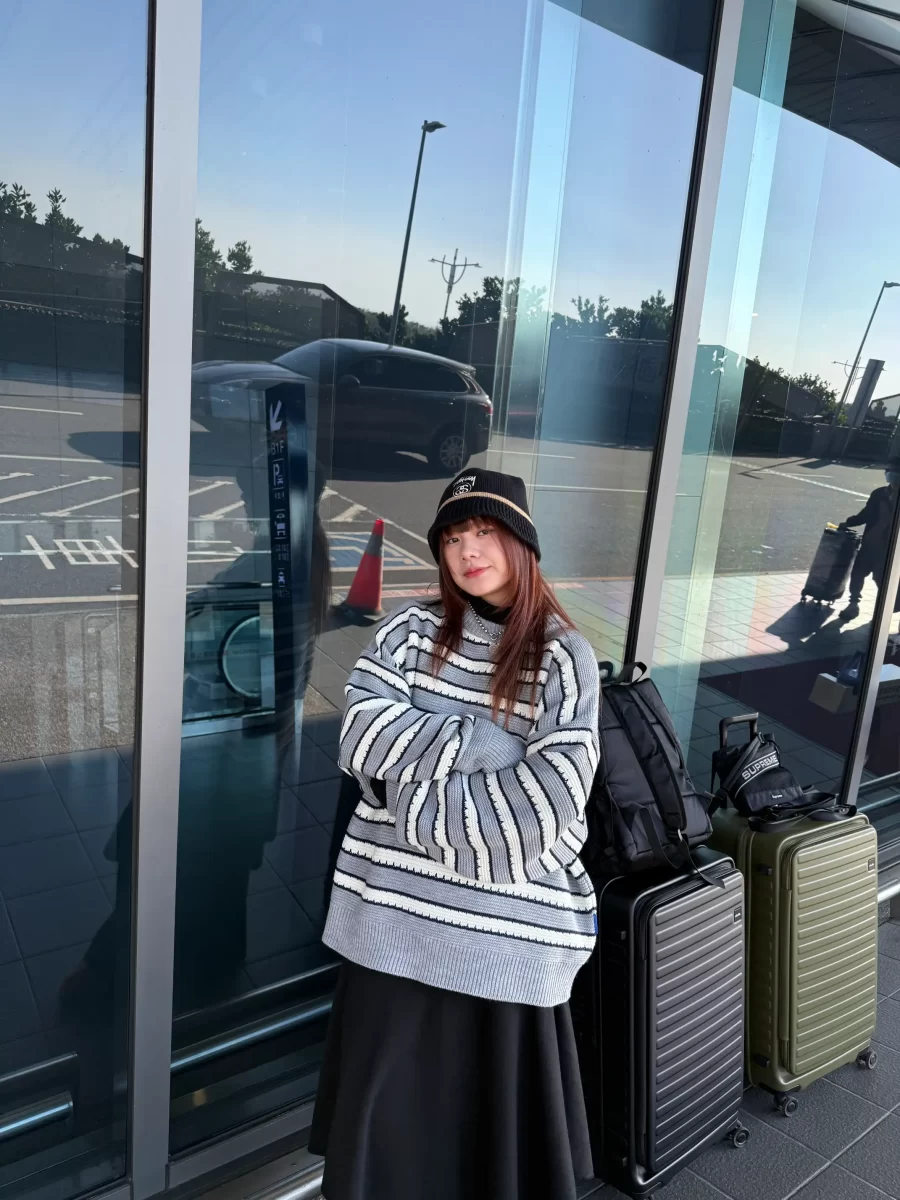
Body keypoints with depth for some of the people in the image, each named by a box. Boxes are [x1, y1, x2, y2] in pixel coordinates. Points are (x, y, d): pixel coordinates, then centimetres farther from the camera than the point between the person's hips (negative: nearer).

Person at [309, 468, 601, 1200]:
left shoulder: (564, 657, -5)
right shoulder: (410, 630, 3)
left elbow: (547, 803, -14)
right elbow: (362, 736, -8)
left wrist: (420, 784, -9)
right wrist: (482, 743, -13)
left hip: (504, 926, -2)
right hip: (397, 912, 2)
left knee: (494, 1109, 12)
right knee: (390, 1103, 15)